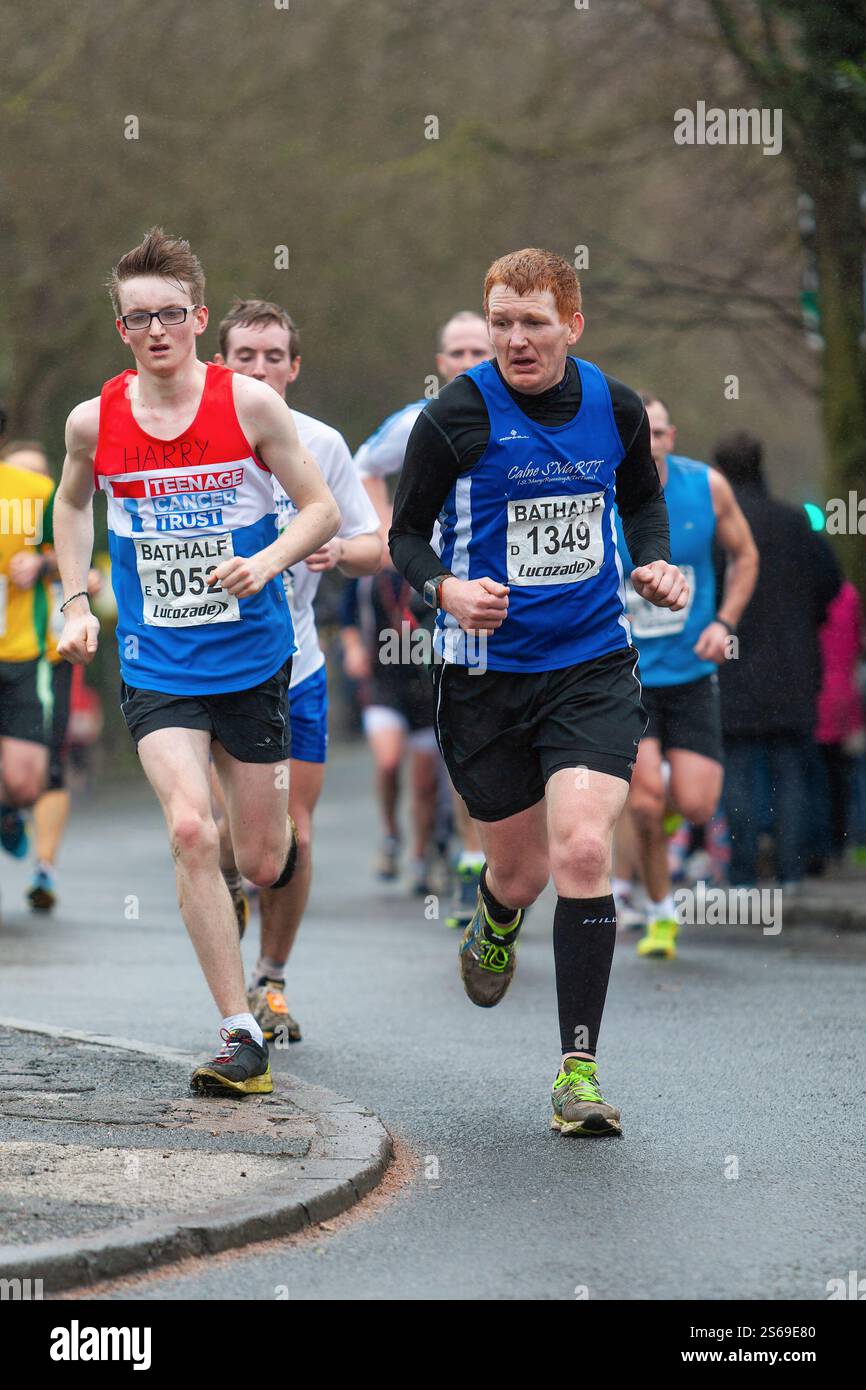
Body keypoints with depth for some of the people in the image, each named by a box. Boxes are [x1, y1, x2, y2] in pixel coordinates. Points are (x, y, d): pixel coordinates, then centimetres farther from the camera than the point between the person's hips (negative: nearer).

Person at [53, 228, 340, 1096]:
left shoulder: (247, 403, -8)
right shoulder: (94, 422, -2)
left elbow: (321, 509, -2)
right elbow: (73, 504, 19)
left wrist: (266, 563, -20)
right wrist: (76, 603, 10)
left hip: (252, 658, 0)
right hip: (155, 667, 0)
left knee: (263, 863, 7)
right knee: (191, 833, -20)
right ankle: (241, 1038, -15)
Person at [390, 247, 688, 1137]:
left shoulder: (615, 408, 1)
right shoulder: (457, 415, -10)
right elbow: (406, 532, -1)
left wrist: (655, 564, 3)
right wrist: (444, 589, -20)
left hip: (593, 668, 1)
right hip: (486, 675, -1)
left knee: (582, 851, -16)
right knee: (521, 868, 10)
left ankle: (578, 1067, -8)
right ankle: (494, 925, 51)